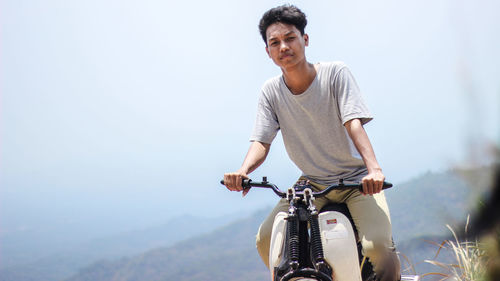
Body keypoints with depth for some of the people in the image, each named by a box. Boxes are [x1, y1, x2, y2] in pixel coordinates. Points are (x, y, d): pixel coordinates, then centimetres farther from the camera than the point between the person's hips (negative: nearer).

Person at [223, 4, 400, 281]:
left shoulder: (335, 73, -11)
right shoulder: (271, 90, -2)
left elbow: (353, 123, -23)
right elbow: (261, 141, -9)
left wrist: (374, 169, -39)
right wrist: (243, 171, -32)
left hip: (356, 179, -3)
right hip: (312, 184, 3)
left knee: (377, 245, -25)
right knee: (266, 240, -14)